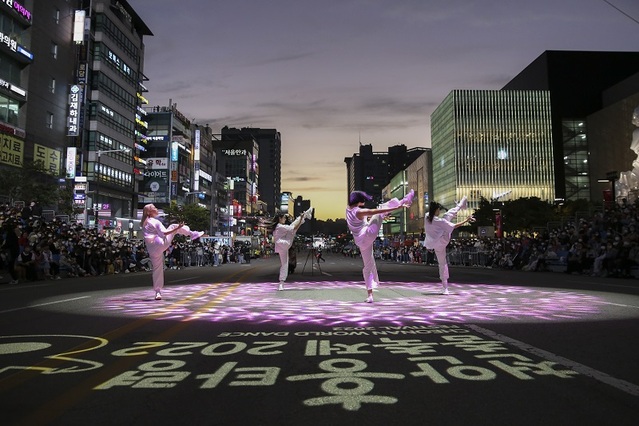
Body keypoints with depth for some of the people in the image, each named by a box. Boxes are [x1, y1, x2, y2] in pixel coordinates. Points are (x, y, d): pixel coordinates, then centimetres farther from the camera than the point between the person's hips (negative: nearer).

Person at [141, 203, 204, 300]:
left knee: (157, 269, 13)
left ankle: (158, 292, 14)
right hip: (160, 244, -7)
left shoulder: (143, 223, 19)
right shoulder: (155, 222, -6)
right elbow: (164, 232, -19)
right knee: (173, 226, 5)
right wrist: (178, 228, -23)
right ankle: (192, 234, 7)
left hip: (151, 250, 7)